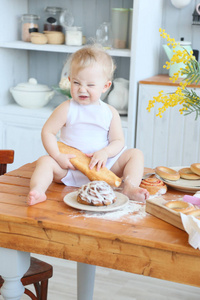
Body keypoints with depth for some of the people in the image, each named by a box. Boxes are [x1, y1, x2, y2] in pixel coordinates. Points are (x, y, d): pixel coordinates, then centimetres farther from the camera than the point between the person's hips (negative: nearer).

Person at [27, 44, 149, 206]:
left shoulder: (110, 112, 2)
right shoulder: (66, 109, -3)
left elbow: (118, 141, 1)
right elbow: (47, 132, -4)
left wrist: (105, 152, -22)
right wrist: (58, 156, -18)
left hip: (104, 163, 2)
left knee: (136, 154, -10)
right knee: (45, 161, -25)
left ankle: (130, 187, -29)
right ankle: (37, 190, -48)